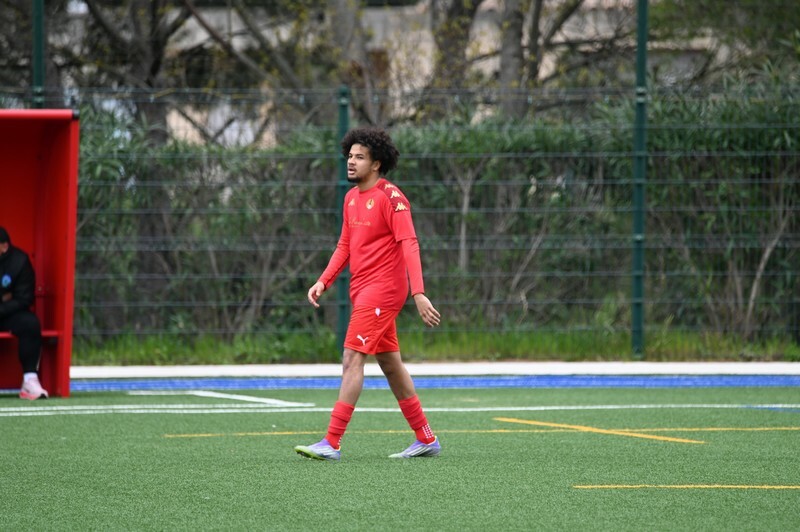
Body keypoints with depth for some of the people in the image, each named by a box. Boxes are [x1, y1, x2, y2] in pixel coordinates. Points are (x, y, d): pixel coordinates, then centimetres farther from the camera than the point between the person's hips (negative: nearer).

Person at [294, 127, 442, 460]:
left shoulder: (390, 196, -13)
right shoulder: (352, 197, 13)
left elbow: (409, 244, -19)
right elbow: (345, 246, 21)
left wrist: (418, 293, -27)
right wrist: (323, 282, 8)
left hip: (382, 289, -9)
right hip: (361, 290, 9)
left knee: (352, 359, -13)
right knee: (390, 364, 12)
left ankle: (332, 443, -15)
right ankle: (426, 439, 20)